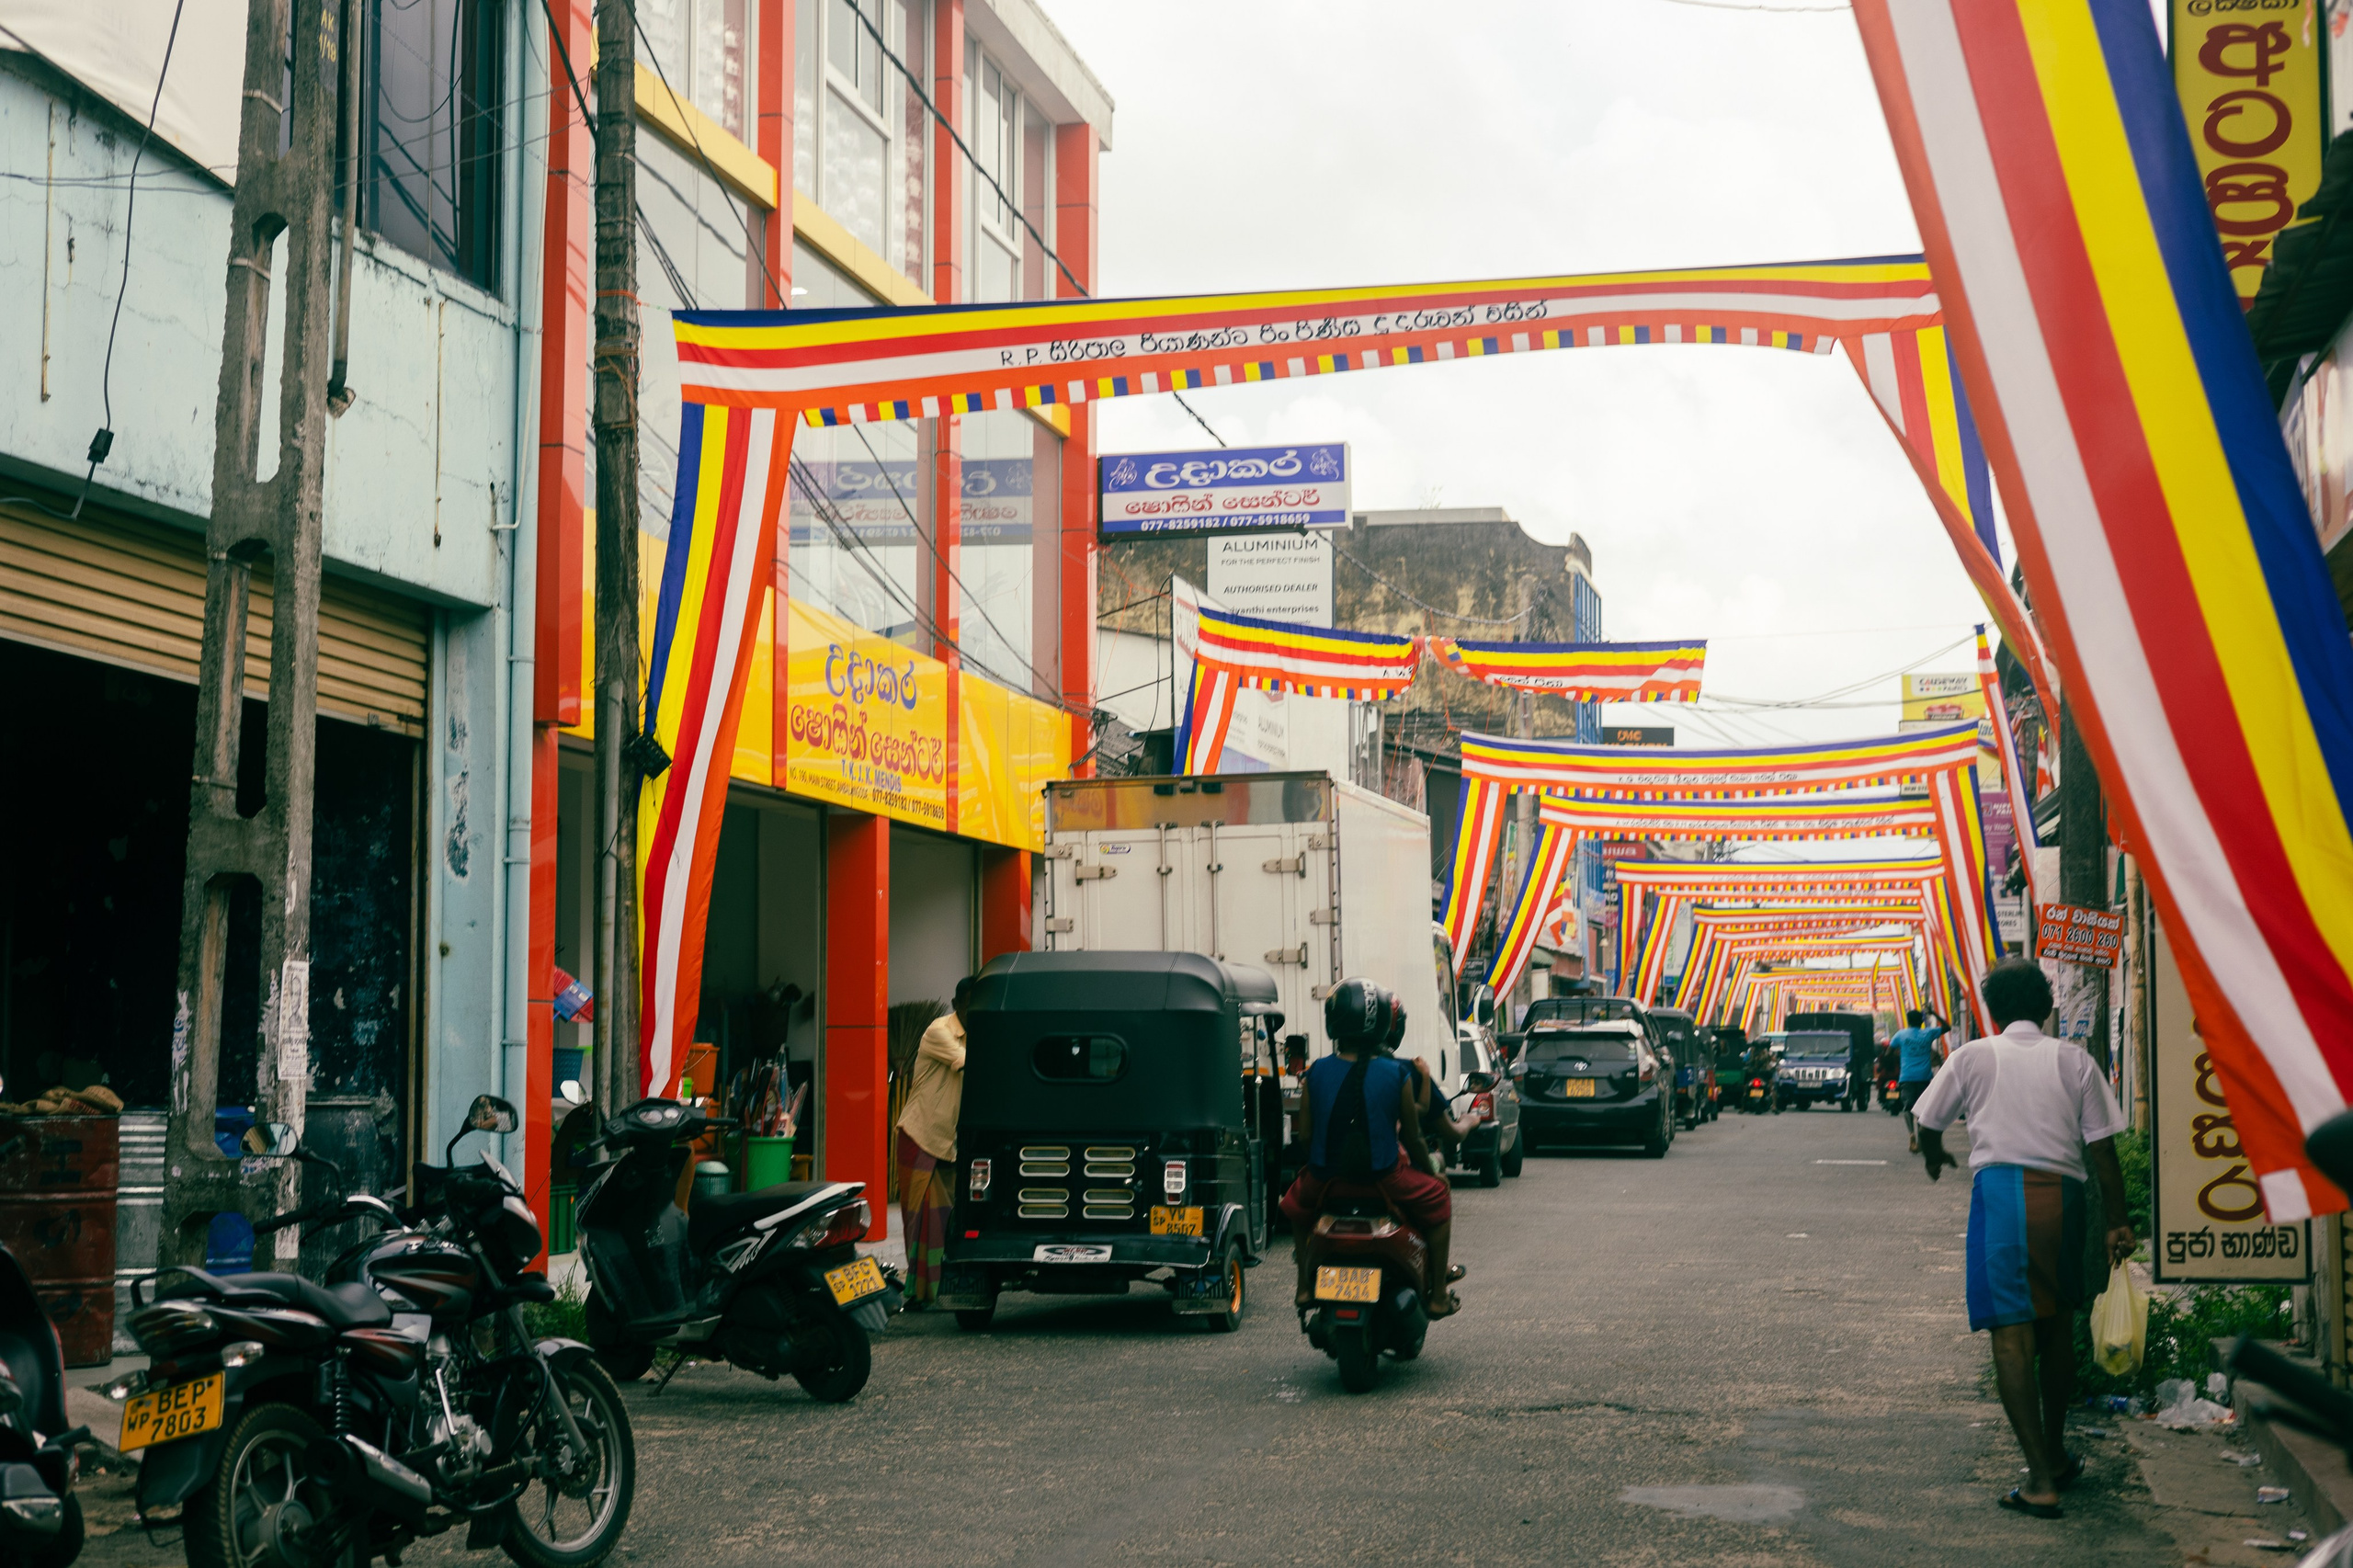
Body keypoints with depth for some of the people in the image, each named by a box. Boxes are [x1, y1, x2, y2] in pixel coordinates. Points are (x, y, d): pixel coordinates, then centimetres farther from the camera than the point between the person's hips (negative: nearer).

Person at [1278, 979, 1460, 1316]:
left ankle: (1305, 1286, 35)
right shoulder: (1397, 1074, -10)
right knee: (1437, 1197, 25)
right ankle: (1438, 1294, 24)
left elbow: (1303, 1134, 1)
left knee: (1297, 1203, 37)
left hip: (1326, 1176, 2)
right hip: (1384, 1179, -2)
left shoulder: (1316, 1073, -5)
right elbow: (1412, 1137, -1)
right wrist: (1429, 1171, 18)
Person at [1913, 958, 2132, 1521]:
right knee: (2057, 1326, 20)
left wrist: (1935, 1156, 39)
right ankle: (2055, 1453, 34)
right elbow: (2103, 1151, 5)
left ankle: (2041, 1479, -13)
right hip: (2063, 1194, 3)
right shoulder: (2074, 1060, 9)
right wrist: (2118, 1222, 10)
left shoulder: (1973, 1056, 6)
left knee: (2012, 1335, -5)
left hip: (2000, 1187, -3)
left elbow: (1928, 1124, 17)